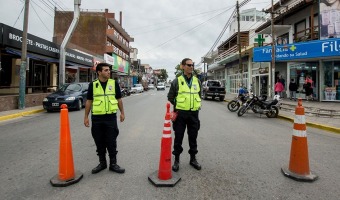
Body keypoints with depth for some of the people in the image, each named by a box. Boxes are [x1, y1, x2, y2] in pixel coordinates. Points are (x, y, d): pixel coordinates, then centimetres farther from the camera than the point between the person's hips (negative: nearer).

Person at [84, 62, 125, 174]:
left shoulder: (114, 83, 2)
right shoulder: (93, 85, 2)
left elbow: (119, 99, 8)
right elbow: (89, 101, 6)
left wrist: (122, 113, 7)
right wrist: (86, 117, 4)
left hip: (111, 117, -1)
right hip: (96, 118, 1)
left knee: (111, 142, 3)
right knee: (99, 142, 10)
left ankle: (113, 164, 17)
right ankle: (102, 163, 26)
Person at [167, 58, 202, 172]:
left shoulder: (197, 81, 7)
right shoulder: (177, 81, -5)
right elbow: (170, 97, 3)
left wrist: (197, 106, 12)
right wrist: (177, 108, 5)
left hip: (194, 113, 4)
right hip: (180, 113, -3)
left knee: (193, 137, 13)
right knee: (178, 138, 6)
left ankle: (193, 159, 29)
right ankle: (176, 160, 21)